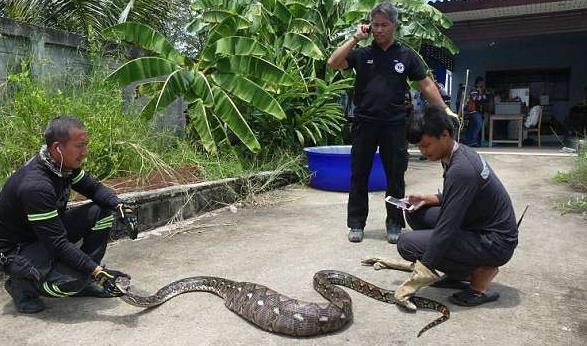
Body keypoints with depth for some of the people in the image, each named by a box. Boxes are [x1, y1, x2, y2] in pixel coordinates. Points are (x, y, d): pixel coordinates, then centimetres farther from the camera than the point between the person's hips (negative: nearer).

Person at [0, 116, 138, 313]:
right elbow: (57, 243, -32)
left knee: (102, 211, -6)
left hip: (49, 232, 9)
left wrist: (120, 207, -14)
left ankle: (84, 280, 3)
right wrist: (97, 271, -32)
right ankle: (22, 284, 1)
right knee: (73, 281, -31)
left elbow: (93, 188, 6)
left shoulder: (64, 164, -9)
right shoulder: (35, 186, -33)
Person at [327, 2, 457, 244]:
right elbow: (332, 64, -6)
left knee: (395, 177, 6)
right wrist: (355, 38, -7)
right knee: (359, 176, 5)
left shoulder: (406, 55, 7)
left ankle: (394, 224, 19)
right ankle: (356, 223, 17)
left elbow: (426, 85, 9)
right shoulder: (361, 53, 6)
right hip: (364, 123, 0)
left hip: (394, 125, 0)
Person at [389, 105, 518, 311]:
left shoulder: (460, 170, -27)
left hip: (496, 243, -9)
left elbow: (446, 229, -27)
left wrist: (420, 274, -23)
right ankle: (461, 273, 11)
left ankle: (480, 273, -4)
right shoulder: (460, 152, 2)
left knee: (407, 244, -16)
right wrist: (427, 199, 1)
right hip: (479, 226, 9)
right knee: (416, 214, 6)